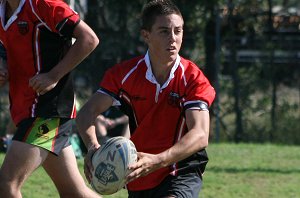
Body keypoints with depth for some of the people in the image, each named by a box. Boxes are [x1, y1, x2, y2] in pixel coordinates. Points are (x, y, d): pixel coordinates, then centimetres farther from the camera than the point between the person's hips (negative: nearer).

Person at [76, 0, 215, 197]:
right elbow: (87, 112, -10)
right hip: (138, 181, 4)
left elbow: (200, 136, -27)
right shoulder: (124, 74, -6)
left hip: (182, 173, -4)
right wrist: (93, 147, -33)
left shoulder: (193, 79, -15)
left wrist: (156, 161, -43)